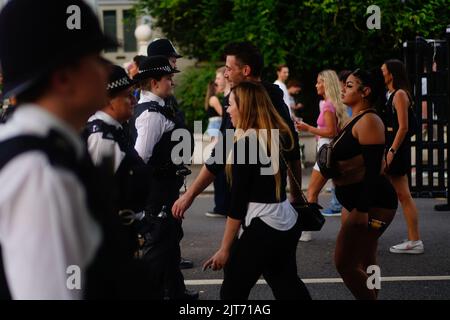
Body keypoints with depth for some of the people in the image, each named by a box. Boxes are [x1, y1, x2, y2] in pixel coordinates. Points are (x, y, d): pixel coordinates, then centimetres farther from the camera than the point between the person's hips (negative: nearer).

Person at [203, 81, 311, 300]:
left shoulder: (245, 144, -14)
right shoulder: (278, 135, 7)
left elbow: (238, 201, -14)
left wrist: (225, 248, -10)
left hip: (262, 227, -8)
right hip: (288, 223, 8)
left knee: (232, 291, 4)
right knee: (287, 286, 16)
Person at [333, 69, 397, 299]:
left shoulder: (368, 121, -15)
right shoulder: (356, 120, 16)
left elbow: (373, 169, -22)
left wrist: (362, 209, -26)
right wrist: (332, 163, 9)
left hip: (372, 203, -11)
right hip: (366, 203, 11)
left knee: (345, 263, -12)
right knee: (365, 264, 16)